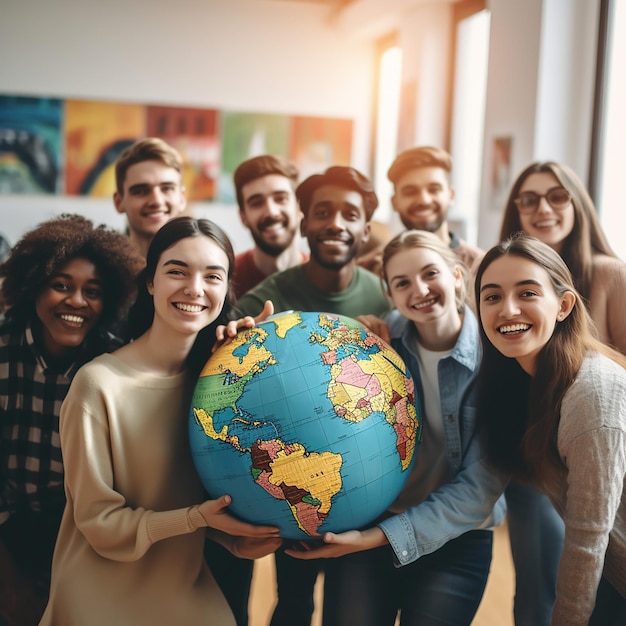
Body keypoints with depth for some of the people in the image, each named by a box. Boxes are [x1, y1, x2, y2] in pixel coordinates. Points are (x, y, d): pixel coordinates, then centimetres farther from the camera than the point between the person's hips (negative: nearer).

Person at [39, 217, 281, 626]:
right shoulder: (99, 384, -22)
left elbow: (214, 486, 3)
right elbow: (99, 521, -16)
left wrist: (236, 539, -16)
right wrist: (197, 517, -26)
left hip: (189, 587, 4)